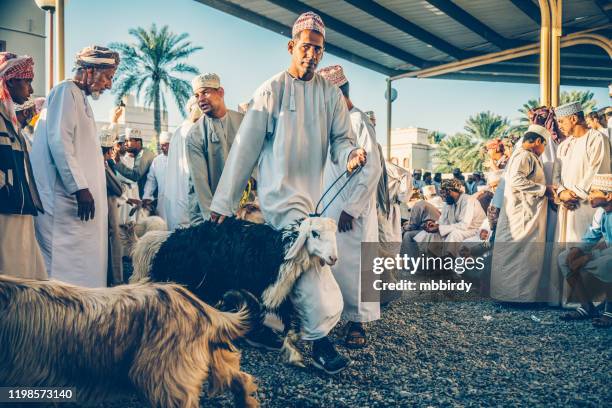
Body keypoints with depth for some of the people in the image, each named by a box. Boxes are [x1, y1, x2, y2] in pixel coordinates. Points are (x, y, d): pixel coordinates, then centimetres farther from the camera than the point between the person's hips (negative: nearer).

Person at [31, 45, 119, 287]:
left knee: (85, 262, 7)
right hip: (66, 197, -9)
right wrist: (80, 188, -20)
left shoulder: (81, 98, 23)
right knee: (68, 264, -9)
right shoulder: (66, 91, -5)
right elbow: (59, 142, -17)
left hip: (81, 194, 9)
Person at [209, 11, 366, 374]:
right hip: (279, 190, -5)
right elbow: (246, 146, -7)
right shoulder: (272, 90, -4)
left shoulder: (331, 94, 7)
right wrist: (224, 202, -9)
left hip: (313, 192, 5)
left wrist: (350, 154, -23)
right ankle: (320, 340, -9)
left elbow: (340, 138, 4)